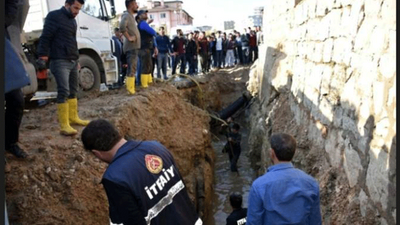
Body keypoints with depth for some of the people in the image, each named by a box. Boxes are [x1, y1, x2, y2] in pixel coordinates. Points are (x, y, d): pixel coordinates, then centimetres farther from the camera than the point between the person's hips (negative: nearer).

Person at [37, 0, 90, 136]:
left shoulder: (72, 20, 19)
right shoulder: (54, 16, -6)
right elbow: (46, 37, -12)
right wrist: (43, 54, -19)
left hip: (72, 61, 9)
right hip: (60, 61, -9)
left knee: (73, 90, 14)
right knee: (63, 91, -15)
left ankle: (73, 118, 26)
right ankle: (64, 125, -14)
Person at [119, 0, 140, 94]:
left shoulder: (131, 16, 20)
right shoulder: (126, 15, -11)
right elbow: (122, 27, -30)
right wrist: (129, 37, -23)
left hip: (134, 46, 10)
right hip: (131, 47, -10)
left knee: (132, 68, 14)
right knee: (131, 69, -10)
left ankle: (131, 89, 22)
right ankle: (130, 90, -9)